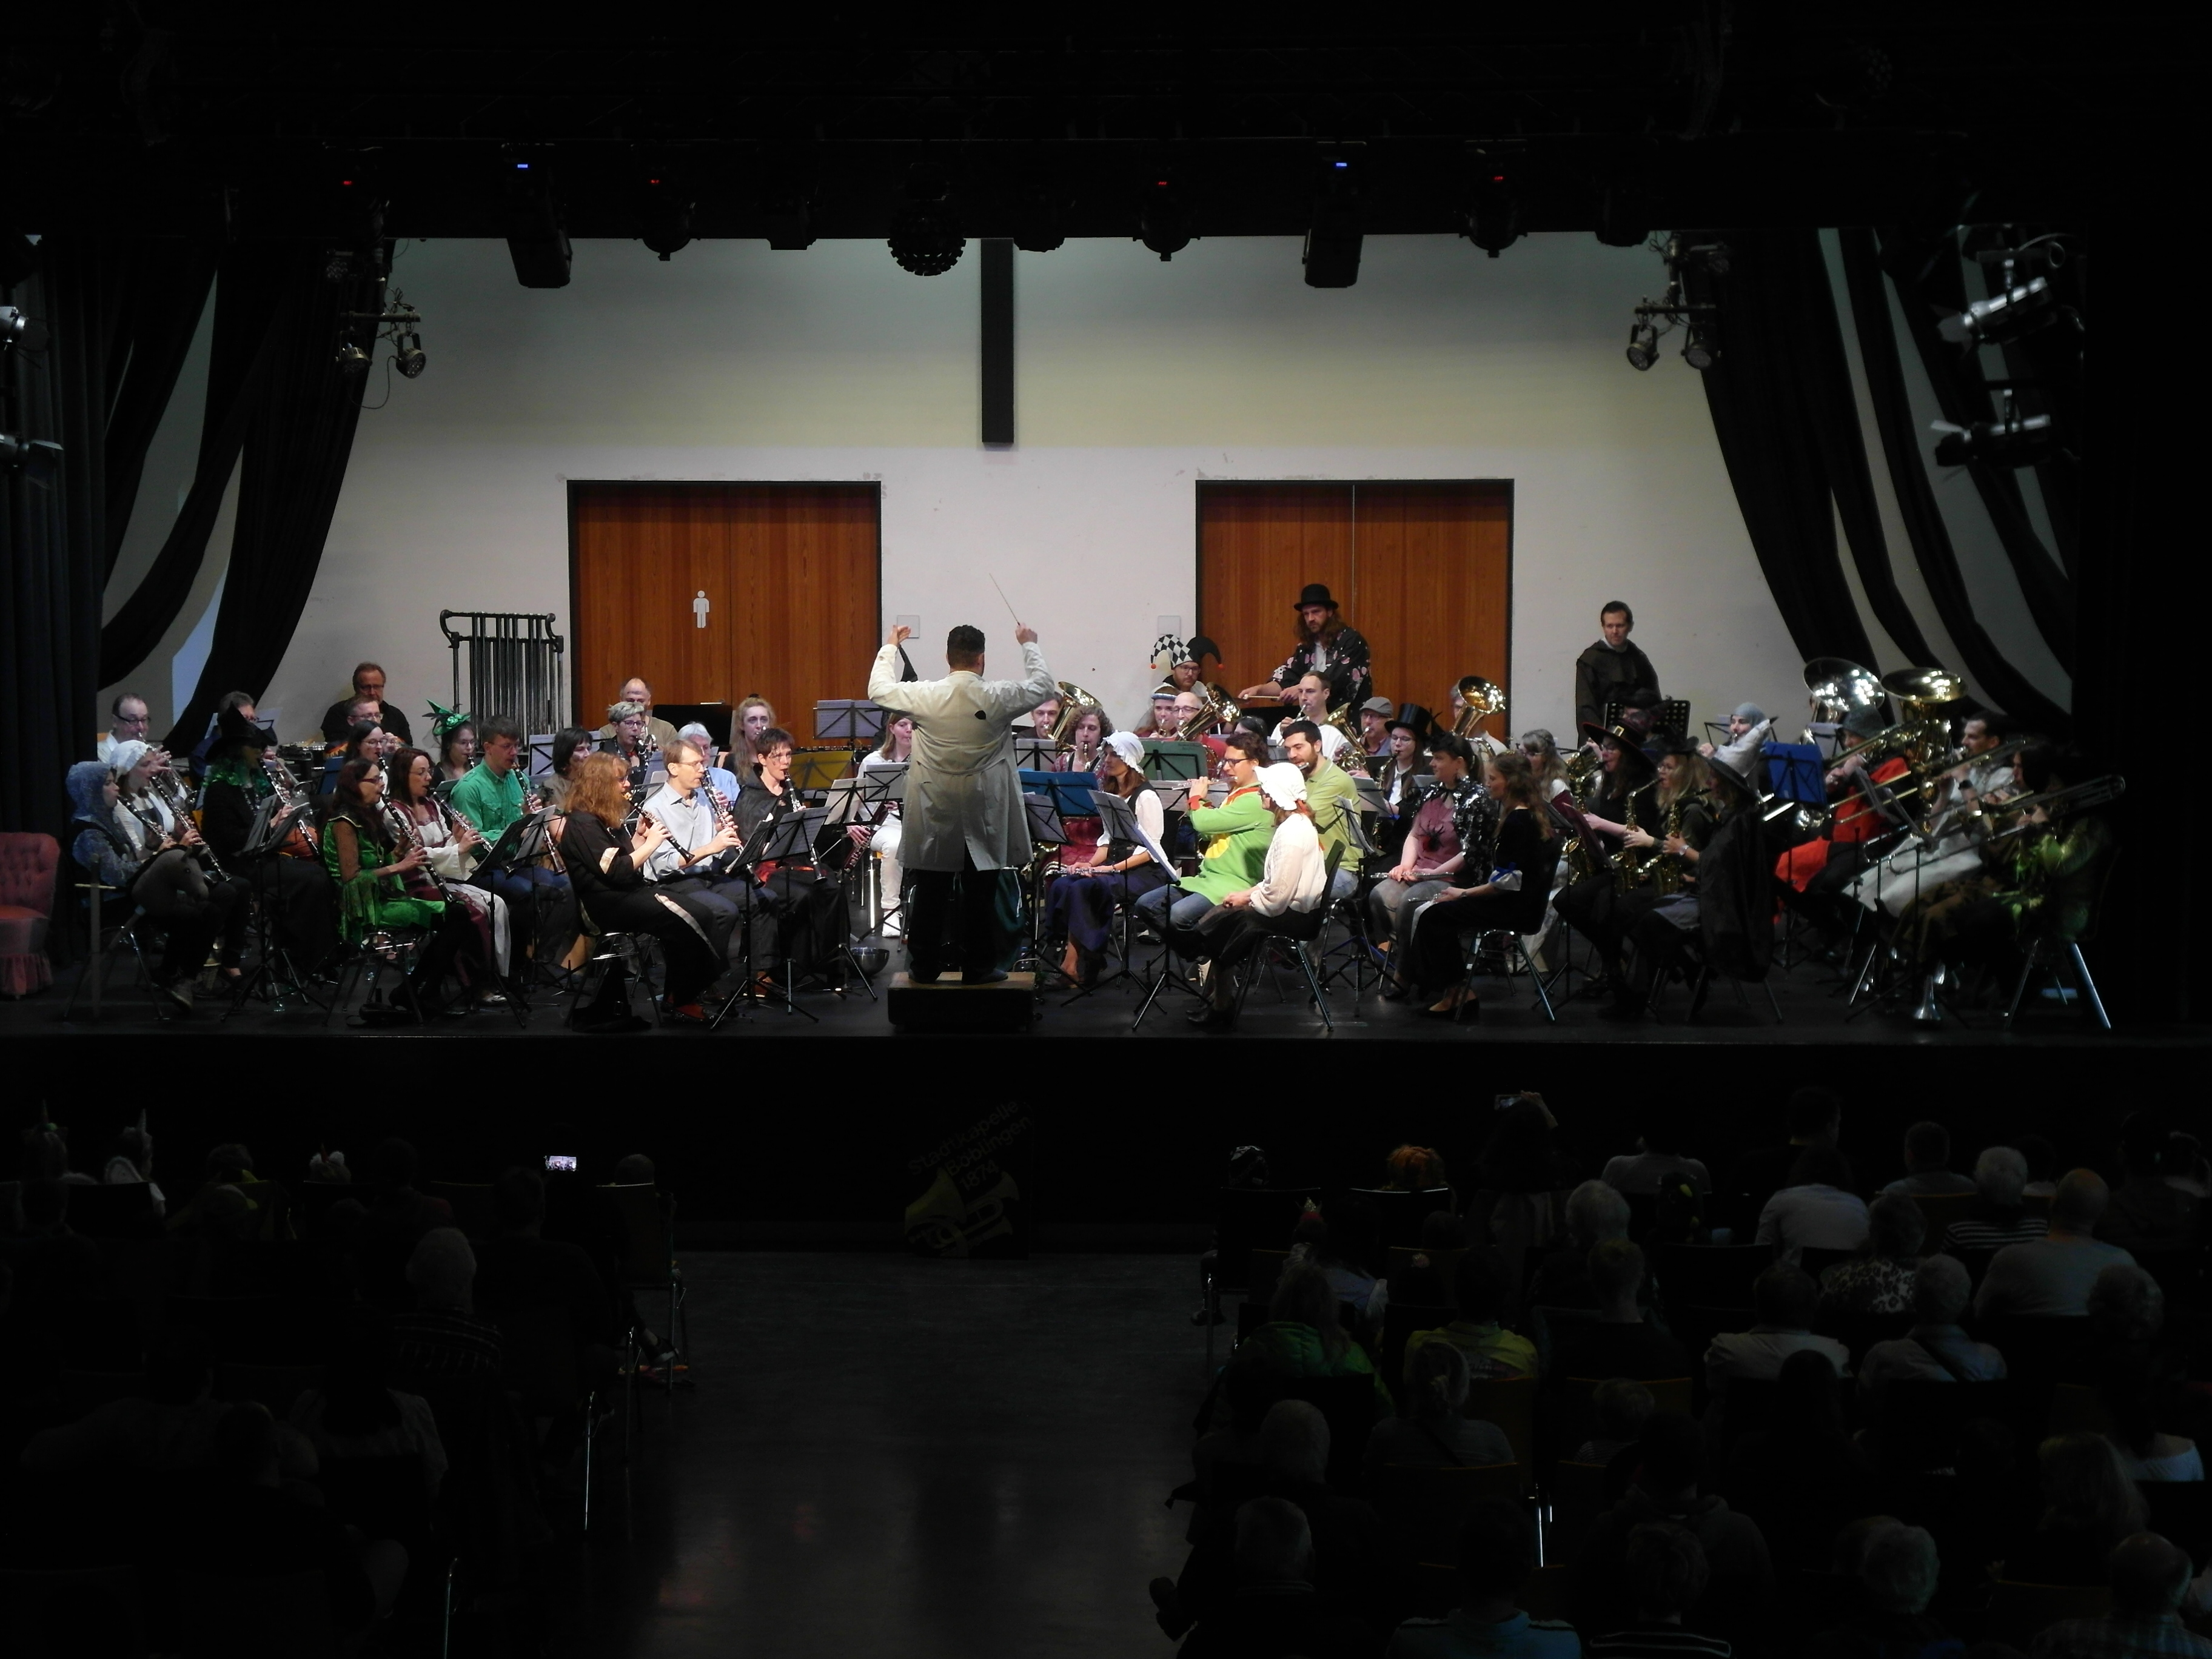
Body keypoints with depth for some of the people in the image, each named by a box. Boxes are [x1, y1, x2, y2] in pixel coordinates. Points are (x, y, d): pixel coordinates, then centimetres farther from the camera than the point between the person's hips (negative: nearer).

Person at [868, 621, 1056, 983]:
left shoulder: (925, 696, -10)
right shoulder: (998, 697, -12)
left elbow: (879, 690, 7)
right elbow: (1041, 685, 6)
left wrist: (890, 647, 21)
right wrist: (1029, 646, 22)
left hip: (935, 814, 1)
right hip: (983, 815, -1)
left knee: (930, 892, 9)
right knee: (980, 892, 7)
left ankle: (924, 966, 14)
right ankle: (978, 967, 11)